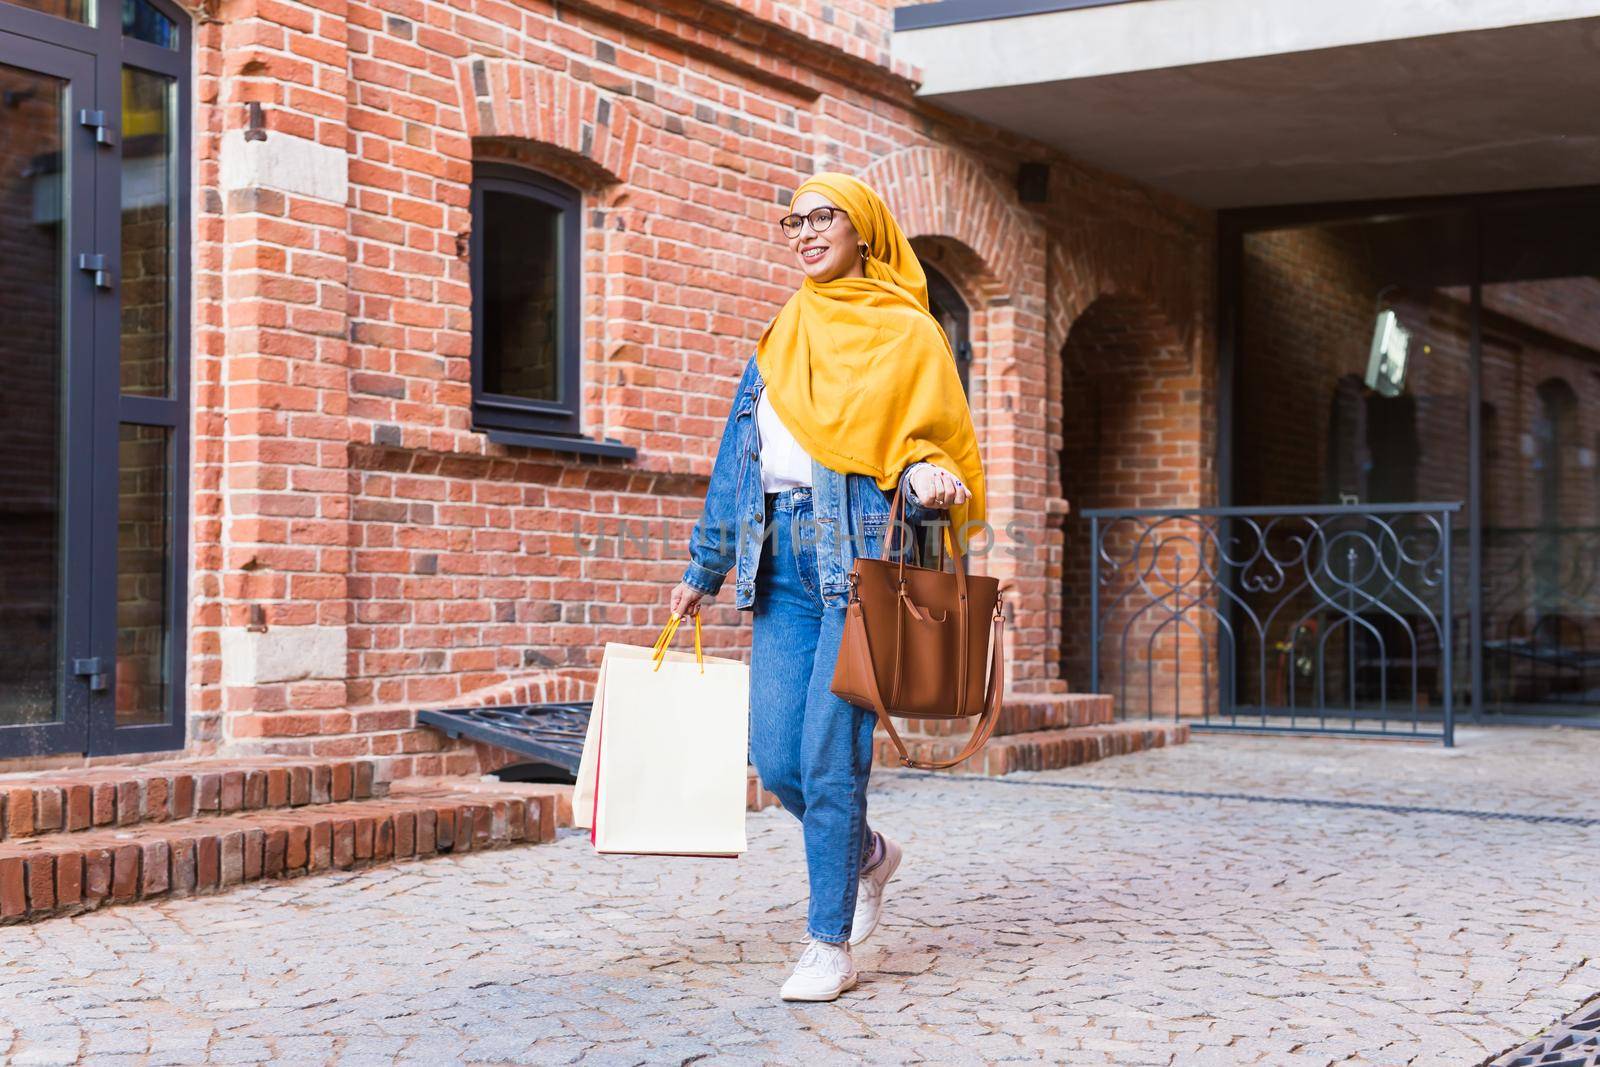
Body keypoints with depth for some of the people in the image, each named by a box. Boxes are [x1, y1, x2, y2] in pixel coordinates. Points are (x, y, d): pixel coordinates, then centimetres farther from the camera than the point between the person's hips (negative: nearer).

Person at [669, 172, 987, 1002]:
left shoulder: (904, 334, 4)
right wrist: (704, 569, 21)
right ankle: (868, 855, 29)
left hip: (860, 556, -5)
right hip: (780, 559, 5)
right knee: (776, 760, 0)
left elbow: (928, 444, 0)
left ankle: (831, 944, 5)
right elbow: (736, 462, 21)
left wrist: (925, 484, -23)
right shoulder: (779, 340, 19)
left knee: (830, 755, -8)